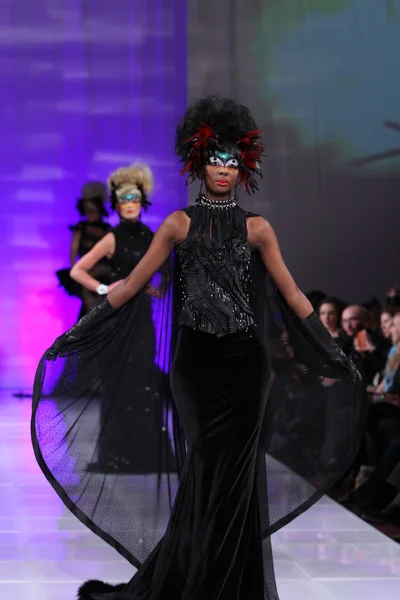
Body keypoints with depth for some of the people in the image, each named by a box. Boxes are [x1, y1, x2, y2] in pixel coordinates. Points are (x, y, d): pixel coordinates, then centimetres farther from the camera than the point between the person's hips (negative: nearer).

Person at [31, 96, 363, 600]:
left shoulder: (256, 229, 6)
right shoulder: (179, 225, 4)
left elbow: (291, 294, 7)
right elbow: (133, 284, 4)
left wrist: (333, 352, 5)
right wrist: (78, 331, 1)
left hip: (243, 362, 1)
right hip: (194, 360, -1)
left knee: (236, 471, 2)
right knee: (208, 469, 1)